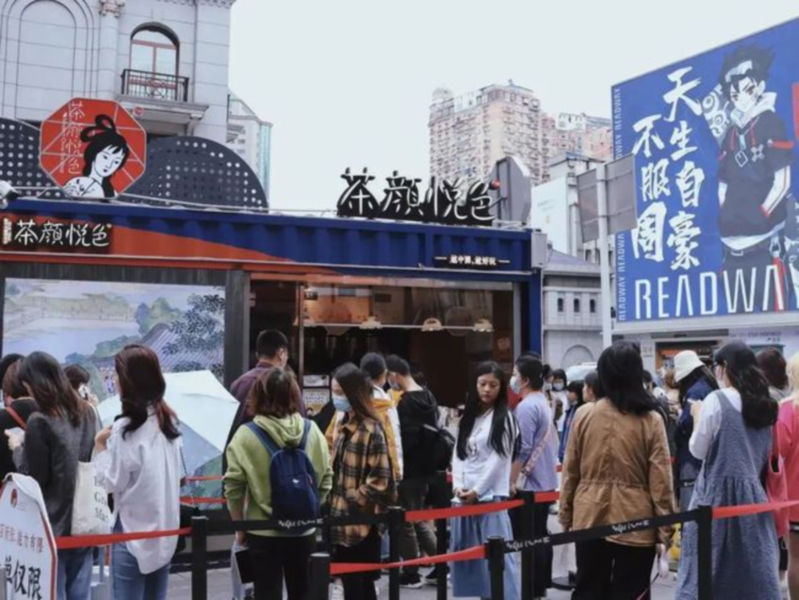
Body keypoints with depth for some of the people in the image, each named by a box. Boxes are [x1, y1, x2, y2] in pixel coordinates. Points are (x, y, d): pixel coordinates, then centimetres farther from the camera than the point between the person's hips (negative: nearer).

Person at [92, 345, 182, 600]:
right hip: (164, 528, 7)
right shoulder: (168, 421, 6)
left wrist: (100, 445, -3)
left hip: (133, 530, -7)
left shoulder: (126, 427, -16)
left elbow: (111, 482, -11)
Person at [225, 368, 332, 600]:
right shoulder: (311, 430, -1)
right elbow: (326, 479, 2)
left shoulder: (247, 436, -11)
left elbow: (234, 486, -10)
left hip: (264, 532, -3)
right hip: (304, 531, 3)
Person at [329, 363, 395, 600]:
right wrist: (334, 502, 9)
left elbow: (380, 482, -20)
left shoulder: (371, 430, -16)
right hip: (344, 524, 8)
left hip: (361, 525, -8)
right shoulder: (345, 426, 10)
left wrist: (352, 501, -13)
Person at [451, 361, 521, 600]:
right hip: (463, 497, 6)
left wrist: (477, 491, -12)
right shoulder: (467, 418, 15)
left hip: (490, 496, -6)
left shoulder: (505, 418, -3)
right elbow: (458, 454, 10)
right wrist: (458, 486, -5)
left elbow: (498, 459, -9)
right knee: (463, 554, 11)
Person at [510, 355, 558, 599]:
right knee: (541, 535, 15)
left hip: (530, 483, -10)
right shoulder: (543, 402, 12)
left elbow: (522, 449, -21)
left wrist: (510, 481, -16)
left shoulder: (526, 407, -18)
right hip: (545, 481, 10)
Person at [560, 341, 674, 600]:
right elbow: (660, 480, -8)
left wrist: (566, 516, 12)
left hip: (589, 519, 2)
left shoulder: (584, 415, -4)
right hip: (635, 523, -2)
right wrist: (665, 529, 0)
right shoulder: (650, 420, -9)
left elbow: (570, 472, 2)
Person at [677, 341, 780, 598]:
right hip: (753, 491, 6)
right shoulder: (765, 405, 7)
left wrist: (697, 417, 7)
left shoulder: (715, 401, -12)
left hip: (718, 490, -6)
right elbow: (766, 455, 16)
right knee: (755, 565, 9)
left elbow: (698, 450, -5)